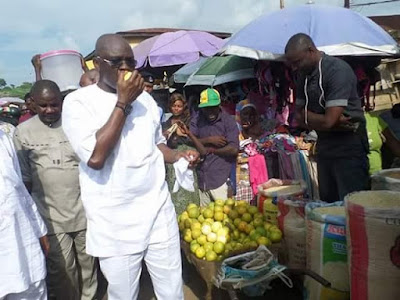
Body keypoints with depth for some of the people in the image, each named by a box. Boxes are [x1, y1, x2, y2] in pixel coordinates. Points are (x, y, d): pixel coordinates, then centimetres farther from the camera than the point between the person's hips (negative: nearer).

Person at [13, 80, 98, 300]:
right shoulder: (23, 131, -1)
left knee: (87, 262, 16)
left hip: (83, 209, 1)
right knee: (62, 269, 7)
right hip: (50, 215, -1)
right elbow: (23, 177, 4)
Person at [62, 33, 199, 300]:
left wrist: (179, 155, -1)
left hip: (159, 211, 4)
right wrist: (122, 103, -18)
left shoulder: (145, 98, 7)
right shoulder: (78, 102, -8)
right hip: (115, 223, -3)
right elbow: (95, 157, -22)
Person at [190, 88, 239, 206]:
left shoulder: (228, 121, -4)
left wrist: (211, 150, -5)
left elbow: (233, 150, -12)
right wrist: (209, 140, -11)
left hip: (220, 179, -3)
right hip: (200, 178, 4)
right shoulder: (196, 121, 7)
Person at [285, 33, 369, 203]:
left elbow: (327, 121, -24)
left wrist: (305, 115, -5)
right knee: (328, 205, 14)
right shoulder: (303, 76, 6)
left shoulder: (337, 70, -17)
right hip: (324, 149, 7)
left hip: (348, 149, -7)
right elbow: (299, 117, 4)